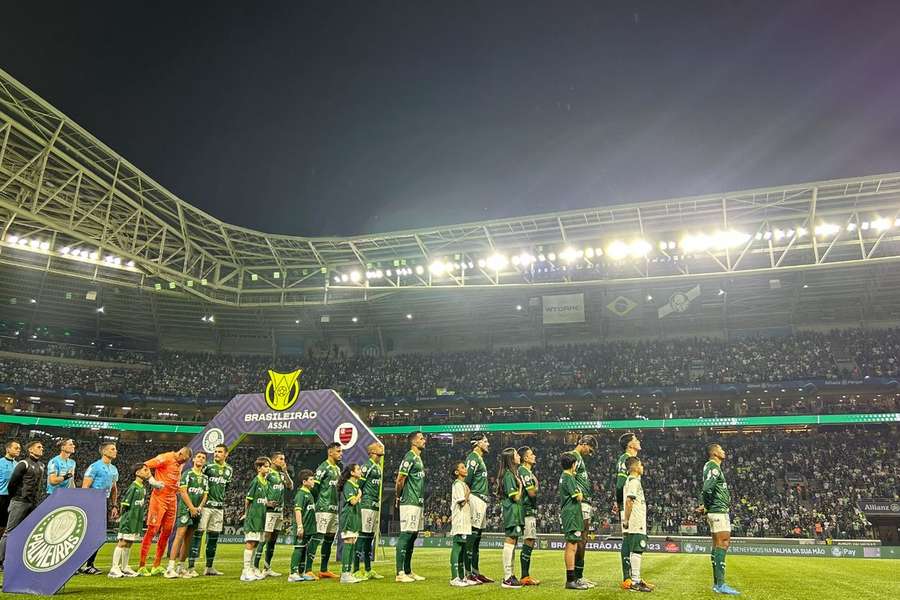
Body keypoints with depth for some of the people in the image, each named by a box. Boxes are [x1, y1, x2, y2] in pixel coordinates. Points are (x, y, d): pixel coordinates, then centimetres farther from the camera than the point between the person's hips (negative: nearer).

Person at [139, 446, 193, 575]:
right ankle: (142, 566, 1)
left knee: (166, 533, 8)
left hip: (172, 499, 8)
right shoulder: (165, 458, -11)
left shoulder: (180, 464, 14)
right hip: (159, 498, -8)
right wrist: (152, 480, -22)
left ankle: (156, 566, 16)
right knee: (152, 531, -6)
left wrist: (178, 489, 12)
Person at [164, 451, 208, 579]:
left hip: (196, 511, 6)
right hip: (185, 508, -6)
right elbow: (183, 492, -8)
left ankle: (180, 567, 12)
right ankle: (170, 567, -16)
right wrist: (192, 508, -11)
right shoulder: (187, 474, -1)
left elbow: (205, 494, 14)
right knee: (180, 535, -15)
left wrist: (200, 507, -3)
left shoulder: (205, 478, 17)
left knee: (188, 539, 7)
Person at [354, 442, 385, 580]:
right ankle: (356, 570, -5)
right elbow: (359, 485, -14)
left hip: (376, 506, 9)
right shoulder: (367, 466, -10)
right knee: (363, 535, -8)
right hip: (367, 505, -9)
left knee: (370, 537, 13)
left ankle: (368, 570, 20)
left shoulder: (378, 467, 17)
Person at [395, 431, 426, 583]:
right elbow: (400, 480, -15)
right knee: (405, 535, -8)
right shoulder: (409, 457, -12)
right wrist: (399, 497, -4)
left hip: (418, 502, 10)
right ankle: (400, 573, -4)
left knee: (413, 535, 12)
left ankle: (408, 571, 19)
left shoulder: (419, 458, 18)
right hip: (410, 503, -10)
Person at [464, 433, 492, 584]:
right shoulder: (473, 458, -9)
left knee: (477, 537, 12)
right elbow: (467, 480, -19)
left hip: (482, 499, 11)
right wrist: (467, 498, -24)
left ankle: (475, 572, 18)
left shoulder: (480, 458, 21)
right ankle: (468, 572, -9)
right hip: (475, 498, -11)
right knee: (472, 536, -10)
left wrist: (485, 503, 19)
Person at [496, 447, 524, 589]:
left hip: (515, 512, 10)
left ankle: (511, 575, 20)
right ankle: (507, 578, -6)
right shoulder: (508, 475, -15)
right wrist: (520, 484, -4)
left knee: (512, 542, 13)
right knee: (510, 541, -8)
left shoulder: (512, 473, 17)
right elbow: (516, 497, -16)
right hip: (512, 512, -10)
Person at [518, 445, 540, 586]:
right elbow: (532, 493, -19)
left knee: (529, 543, 12)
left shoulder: (528, 471, 18)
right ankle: (525, 577, -6)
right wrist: (536, 488, 1)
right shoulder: (524, 471, -14)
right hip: (527, 510, -10)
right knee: (528, 543, -9)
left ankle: (526, 575, 17)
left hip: (530, 511, 10)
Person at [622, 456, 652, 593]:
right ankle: (635, 582, -7)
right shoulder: (634, 481, -12)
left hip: (637, 524, 10)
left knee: (634, 552, 12)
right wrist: (626, 520, -20)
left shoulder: (630, 481, 20)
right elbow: (629, 502, -21)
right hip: (636, 524, -10)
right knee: (636, 551, -8)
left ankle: (635, 580, 17)